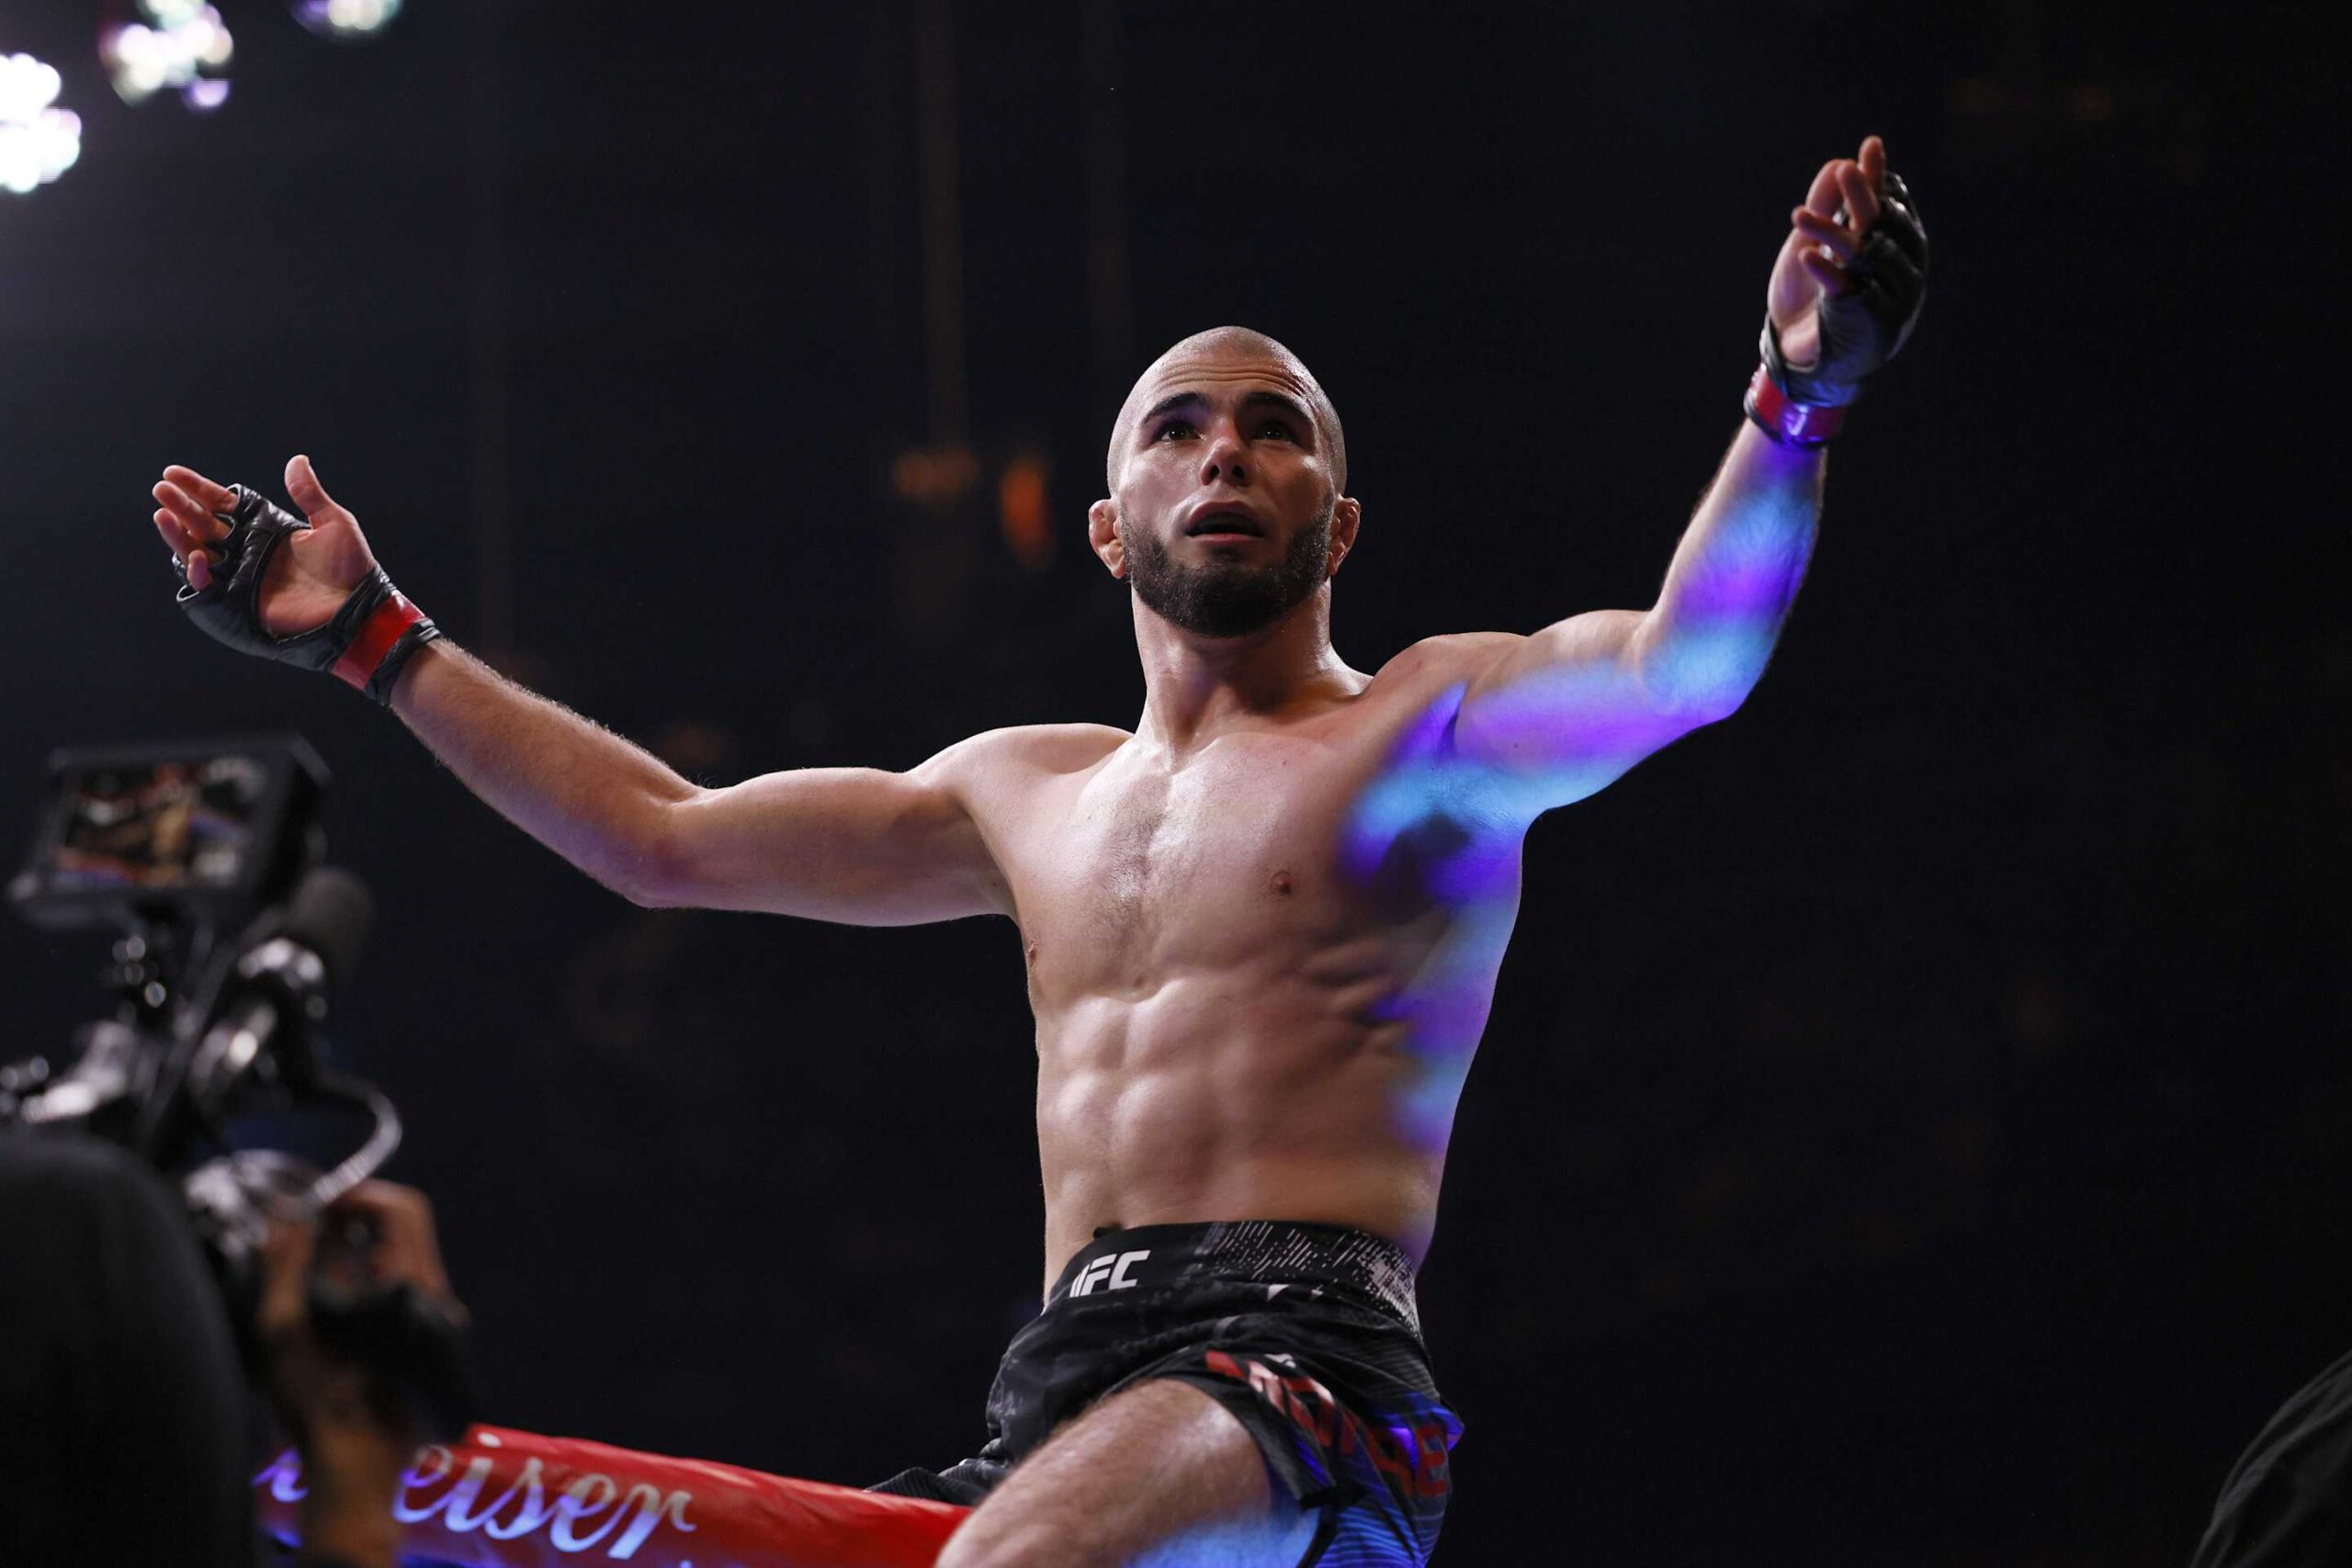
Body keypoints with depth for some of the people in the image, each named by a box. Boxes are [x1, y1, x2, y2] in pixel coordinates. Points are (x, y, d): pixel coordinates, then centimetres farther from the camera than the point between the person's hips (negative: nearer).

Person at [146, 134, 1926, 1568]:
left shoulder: (1428, 727, 8)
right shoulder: (1034, 794, 27)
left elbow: (1686, 662, -12)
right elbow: (664, 837, 34)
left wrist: (1796, 398, -30)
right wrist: (374, 642, 34)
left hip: (1303, 1377, -7)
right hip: (1061, 1403, 7)